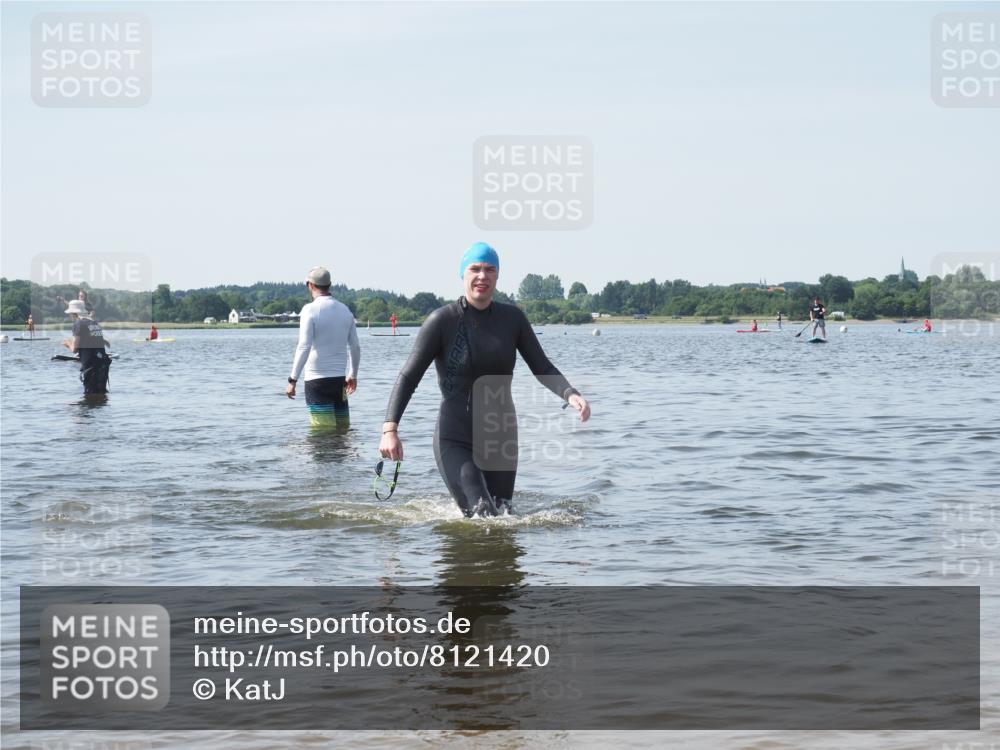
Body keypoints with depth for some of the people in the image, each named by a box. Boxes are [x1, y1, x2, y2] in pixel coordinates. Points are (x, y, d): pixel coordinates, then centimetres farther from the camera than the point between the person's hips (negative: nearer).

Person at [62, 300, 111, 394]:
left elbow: (74, 349, -7)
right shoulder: (96, 323, 16)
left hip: (90, 365, -7)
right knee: (101, 392, 15)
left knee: (90, 393, -2)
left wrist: (68, 343, 16)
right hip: (103, 363, 7)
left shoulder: (78, 323, -5)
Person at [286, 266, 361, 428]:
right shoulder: (345, 310, 9)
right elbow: (355, 347, 13)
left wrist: (293, 380, -14)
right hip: (340, 378, 5)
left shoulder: (310, 310, -9)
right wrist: (353, 375, 26)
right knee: (343, 427, 10)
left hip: (317, 379, -5)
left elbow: (304, 347, -17)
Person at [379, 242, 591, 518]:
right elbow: (409, 376, -12)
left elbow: (542, 368, 3)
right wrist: (390, 429, -25)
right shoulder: (442, 320, -10)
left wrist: (570, 394, -18)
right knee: (483, 518, -18)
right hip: (454, 441, -5)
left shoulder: (512, 318, 3)